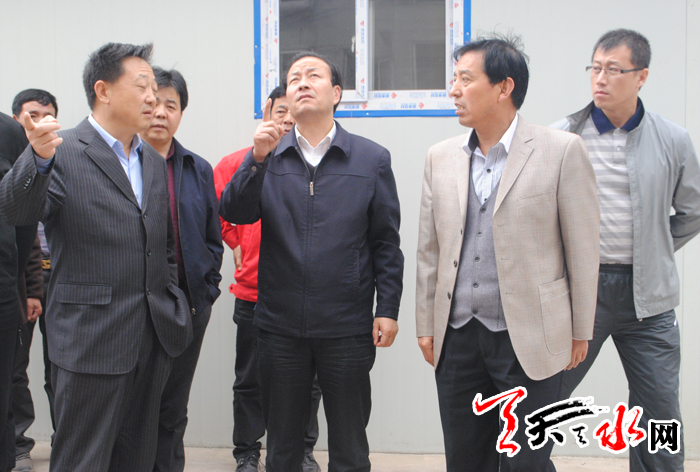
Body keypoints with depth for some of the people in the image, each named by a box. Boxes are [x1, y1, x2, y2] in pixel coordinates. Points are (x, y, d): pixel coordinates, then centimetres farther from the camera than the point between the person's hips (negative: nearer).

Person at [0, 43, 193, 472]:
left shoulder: (154, 161, 15)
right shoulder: (63, 154, -8)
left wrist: (172, 302, 14)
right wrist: (38, 158, -42)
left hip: (154, 339, 7)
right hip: (91, 339, -7)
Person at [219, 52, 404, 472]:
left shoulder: (372, 159, 2)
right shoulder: (267, 158, 6)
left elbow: (386, 242, 2)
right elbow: (234, 214, -6)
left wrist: (388, 309, -4)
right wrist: (258, 160, -19)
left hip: (347, 327, -1)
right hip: (281, 324, 2)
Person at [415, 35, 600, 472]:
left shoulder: (562, 151, -6)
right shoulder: (441, 157, 7)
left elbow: (582, 249, -4)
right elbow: (430, 250, 10)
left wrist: (580, 332, -2)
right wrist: (426, 326, 9)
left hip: (529, 339, -4)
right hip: (457, 337, 4)